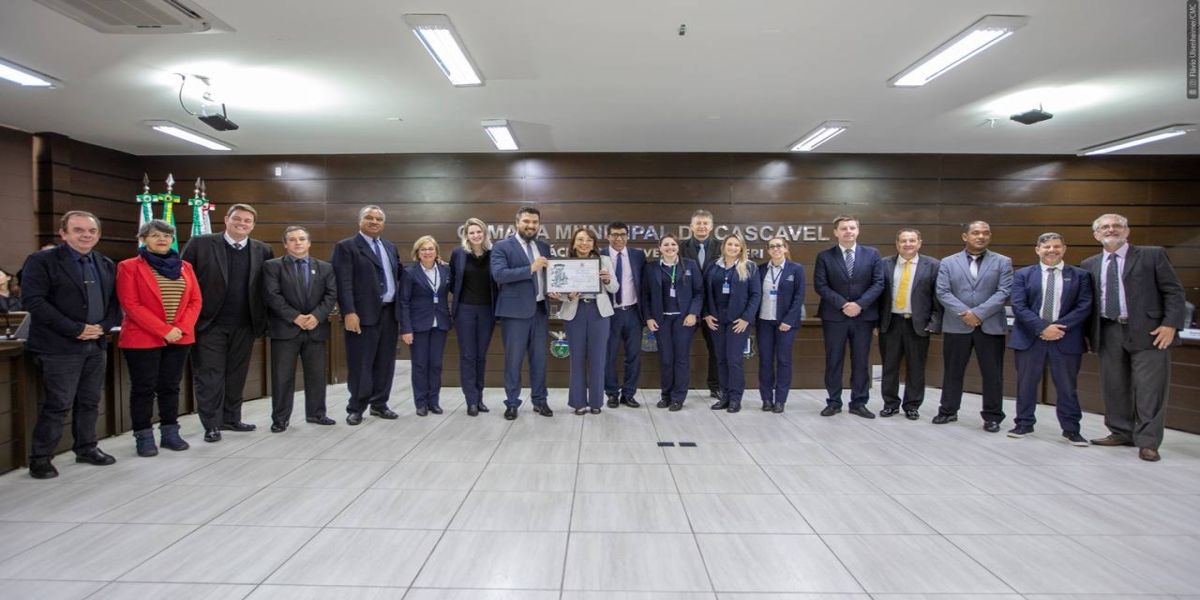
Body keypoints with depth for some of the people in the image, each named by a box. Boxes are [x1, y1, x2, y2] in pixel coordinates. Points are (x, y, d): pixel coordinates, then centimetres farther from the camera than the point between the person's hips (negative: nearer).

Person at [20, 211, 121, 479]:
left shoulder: (106, 265, 13)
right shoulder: (41, 261, -6)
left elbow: (114, 302, 13)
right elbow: (35, 302, -15)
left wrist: (103, 326, -6)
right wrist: (77, 329, -18)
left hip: (96, 345, 6)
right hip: (59, 347, -6)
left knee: (90, 402, 13)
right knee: (57, 405, -3)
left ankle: (87, 448, 26)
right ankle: (40, 458, 11)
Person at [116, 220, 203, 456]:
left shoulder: (185, 267, 10)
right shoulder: (129, 267, -3)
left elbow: (195, 301, 6)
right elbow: (131, 304, -11)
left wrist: (182, 328, -10)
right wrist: (163, 330, -16)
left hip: (180, 337, 4)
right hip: (142, 339, -4)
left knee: (171, 386, 11)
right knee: (143, 388, 3)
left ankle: (170, 432, 19)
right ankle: (143, 437, 11)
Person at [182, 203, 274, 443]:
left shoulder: (263, 251, 5)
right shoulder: (200, 244, -3)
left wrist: (264, 320, 3)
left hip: (244, 325, 3)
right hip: (209, 323, -3)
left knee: (236, 374, 12)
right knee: (210, 375, 2)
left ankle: (231, 419, 25)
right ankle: (212, 425, 11)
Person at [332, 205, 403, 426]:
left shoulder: (390, 247, 16)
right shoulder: (346, 247, -3)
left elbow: (399, 276, 19)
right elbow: (344, 283, -12)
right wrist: (349, 312, -19)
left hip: (389, 313, 6)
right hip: (363, 314, -6)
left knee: (385, 362, 11)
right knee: (360, 364, 1)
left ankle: (379, 404, 22)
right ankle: (356, 408, 14)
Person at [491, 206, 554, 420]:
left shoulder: (544, 247, 13)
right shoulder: (502, 246, -4)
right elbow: (499, 274, -18)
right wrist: (530, 268, -22)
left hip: (540, 310, 5)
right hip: (515, 311, -5)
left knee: (539, 358, 11)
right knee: (513, 359, 3)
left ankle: (539, 401, 22)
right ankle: (512, 403, 15)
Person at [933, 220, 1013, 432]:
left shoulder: (1003, 262, 6)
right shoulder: (948, 262, 6)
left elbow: (1004, 292, -5)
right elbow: (942, 293, -3)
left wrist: (978, 313, -16)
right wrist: (964, 314, -16)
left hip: (990, 326, 0)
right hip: (956, 326, 1)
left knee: (992, 373, 4)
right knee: (953, 371, 9)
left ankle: (992, 416, 16)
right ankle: (948, 410, 21)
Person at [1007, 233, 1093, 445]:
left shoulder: (1080, 275, 6)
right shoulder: (1023, 275, 4)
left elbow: (1084, 307, -2)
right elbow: (1018, 306, -5)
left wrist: (1059, 326, -14)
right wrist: (1043, 328, -15)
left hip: (1066, 339, 0)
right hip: (1029, 338, 0)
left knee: (1067, 386, 6)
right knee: (1026, 384, 7)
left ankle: (1071, 429, 17)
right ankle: (1024, 423, 20)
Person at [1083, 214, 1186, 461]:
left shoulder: (1153, 255, 2)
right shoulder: (1089, 265, 12)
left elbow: (1173, 291, -1)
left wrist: (1170, 324, -11)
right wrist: (1089, 333, 7)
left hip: (1148, 331, -3)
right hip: (1108, 333, 4)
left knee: (1149, 389, -2)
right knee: (1113, 387, 9)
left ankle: (1147, 442, 5)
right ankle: (1121, 433, 23)